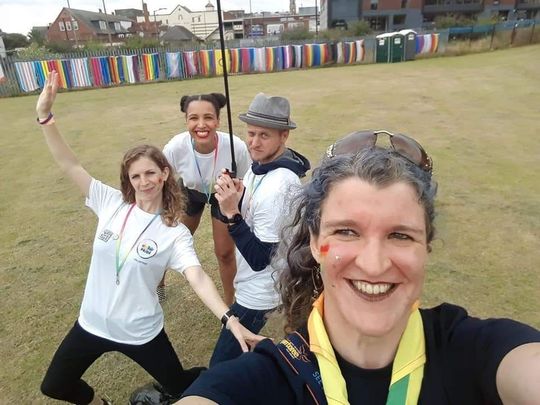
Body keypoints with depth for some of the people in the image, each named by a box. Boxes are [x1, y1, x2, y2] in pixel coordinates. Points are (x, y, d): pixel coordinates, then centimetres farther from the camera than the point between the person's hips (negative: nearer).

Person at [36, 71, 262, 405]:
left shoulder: (176, 234, -18)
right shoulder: (111, 203, -11)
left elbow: (198, 278, -28)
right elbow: (70, 166, -13)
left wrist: (230, 320, -42)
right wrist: (45, 116, -24)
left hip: (140, 332, -3)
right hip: (92, 323, 4)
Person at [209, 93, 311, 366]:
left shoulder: (275, 188, -31)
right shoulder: (264, 163, -1)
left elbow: (260, 259, -27)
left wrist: (232, 213, -33)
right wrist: (236, 197, -16)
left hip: (258, 292, -9)